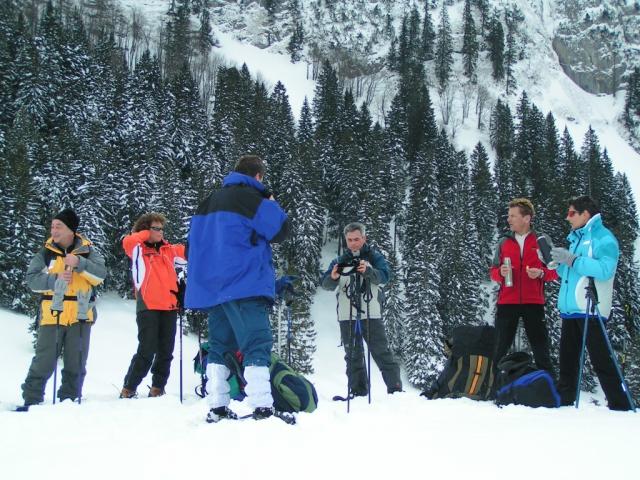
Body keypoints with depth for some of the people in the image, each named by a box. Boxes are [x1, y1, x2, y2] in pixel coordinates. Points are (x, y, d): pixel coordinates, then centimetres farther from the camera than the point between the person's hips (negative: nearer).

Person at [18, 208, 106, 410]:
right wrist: (56, 279, -19)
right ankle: (31, 400, 13)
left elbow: (101, 274, -10)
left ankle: (69, 400, 20)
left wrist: (79, 263, -23)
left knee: (76, 364, 8)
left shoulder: (88, 251, 3)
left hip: (80, 317, 1)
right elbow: (32, 279, -4)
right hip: (52, 316, 0)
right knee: (44, 362, 1)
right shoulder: (46, 253, 3)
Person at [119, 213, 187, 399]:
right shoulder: (138, 249, 5)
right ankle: (128, 389, 6)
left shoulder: (168, 250, 17)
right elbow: (127, 241, -14)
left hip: (169, 308, 5)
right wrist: (148, 234, 0)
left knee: (165, 352, 9)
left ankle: (157, 389, 20)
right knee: (147, 352, -7)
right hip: (148, 308, -5)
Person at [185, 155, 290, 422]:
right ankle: (262, 408, -16)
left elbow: (194, 242, 24)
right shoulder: (249, 197, -6)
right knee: (257, 343, -9)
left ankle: (217, 408, 10)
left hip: (211, 286, 8)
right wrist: (271, 204, 10)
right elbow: (280, 230, -8)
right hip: (245, 285, -8)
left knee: (219, 345, 12)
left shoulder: (210, 201, 19)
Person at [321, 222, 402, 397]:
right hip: (347, 316, 3)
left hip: (371, 314, -3)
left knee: (382, 353, -2)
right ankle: (359, 392, 13)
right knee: (353, 356, 7)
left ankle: (395, 388, 1)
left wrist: (367, 271, -31)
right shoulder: (340, 261, 12)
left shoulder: (374, 257, 6)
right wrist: (333, 277, -22)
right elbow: (326, 284, 2)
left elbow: (384, 276, -11)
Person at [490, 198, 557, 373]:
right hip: (507, 303, 2)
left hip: (533, 303, -1)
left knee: (541, 350, 6)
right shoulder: (503, 242, 9)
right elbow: (493, 271, 12)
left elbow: (554, 271, 6)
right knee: (499, 349, 5)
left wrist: (541, 273, -14)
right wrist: (500, 272, -10)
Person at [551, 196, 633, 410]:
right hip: (570, 310, 9)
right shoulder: (577, 238, 20)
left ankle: (621, 407, -1)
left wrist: (572, 260, -21)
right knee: (567, 360, 12)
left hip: (590, 311, -9)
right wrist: (554, 261, 7)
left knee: (601, 361, -7)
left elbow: (604, 270, -21)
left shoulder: (603, 238, -6)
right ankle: (564, 403, 19)